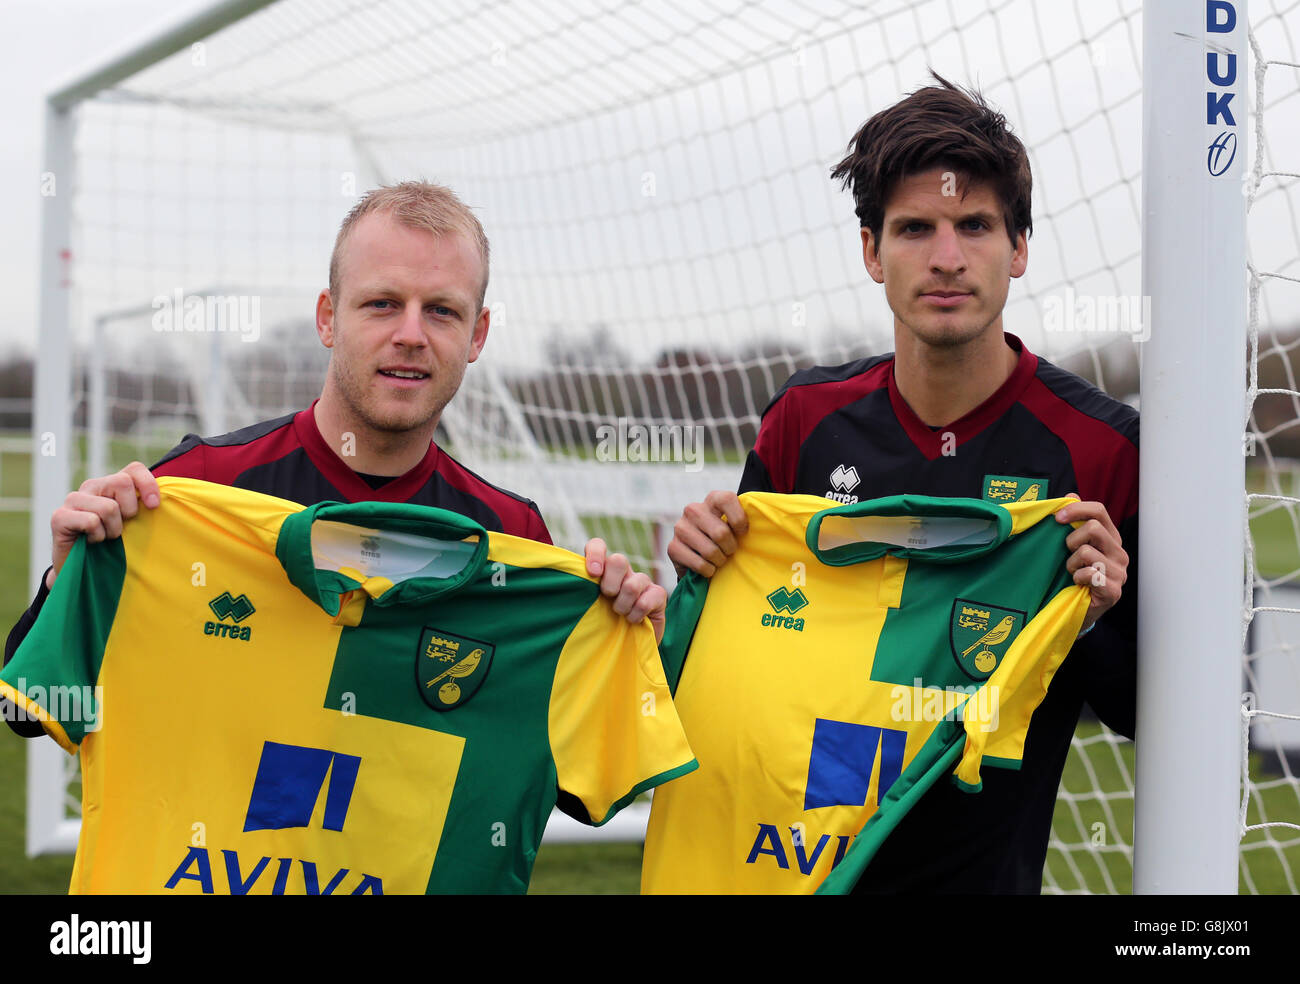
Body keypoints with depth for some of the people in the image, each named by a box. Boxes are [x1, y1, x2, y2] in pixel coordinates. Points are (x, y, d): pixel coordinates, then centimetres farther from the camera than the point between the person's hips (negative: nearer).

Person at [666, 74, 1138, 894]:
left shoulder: (1105, 447, -13)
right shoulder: (807, 418, -3)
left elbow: (1145, 714, -6)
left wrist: (1094, 622, -24)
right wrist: (706, 563, -9)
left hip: (980, 871, -3)